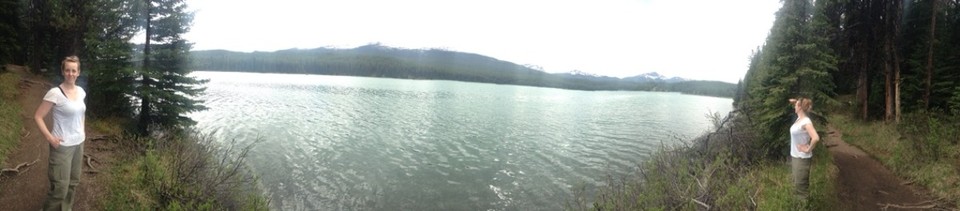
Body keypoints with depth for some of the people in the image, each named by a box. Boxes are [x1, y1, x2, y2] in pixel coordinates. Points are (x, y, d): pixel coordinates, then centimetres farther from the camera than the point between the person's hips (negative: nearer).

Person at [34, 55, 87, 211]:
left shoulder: (81, 91, 3)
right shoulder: (55, 93, -18)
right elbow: (38, 117, -14)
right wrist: (50, 138, -18)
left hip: (79, 143, 7)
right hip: (62, 146, -7)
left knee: (73, 182, 17)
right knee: (61, 186, -3)